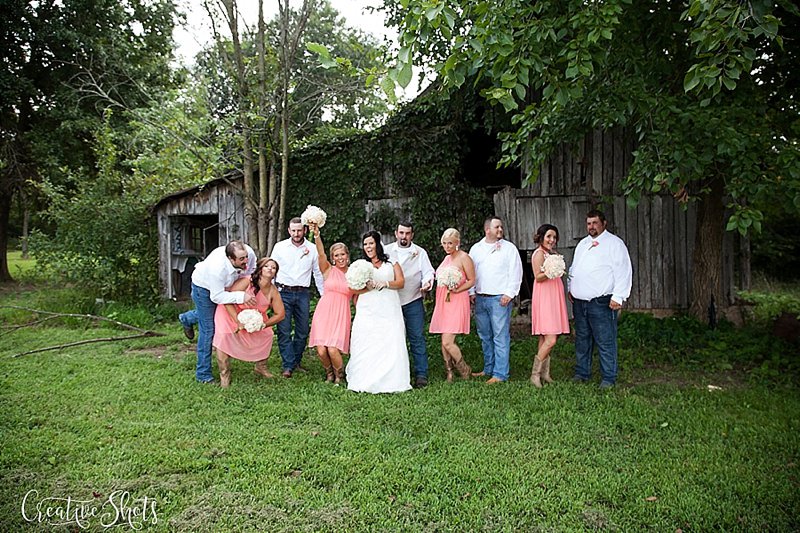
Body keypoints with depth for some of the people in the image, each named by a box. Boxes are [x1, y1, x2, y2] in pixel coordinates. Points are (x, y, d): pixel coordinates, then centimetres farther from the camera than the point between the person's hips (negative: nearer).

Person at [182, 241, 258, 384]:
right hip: (204, 287, -6)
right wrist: (241, 297, -44)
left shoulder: (249, 253, -30)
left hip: (225, 285, 7)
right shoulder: (218, 267, -45)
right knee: (208, 330, -5)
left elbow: (251, 271, -6)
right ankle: (203, 374, 6)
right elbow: (216, 296, -37)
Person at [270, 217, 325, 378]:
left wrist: (324, 295, 10)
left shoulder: (312, 249, 6)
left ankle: (296, 362, 21)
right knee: (284, 331, -6)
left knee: (303, 331, 6)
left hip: (303, 293, 2)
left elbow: (318, 274, 13)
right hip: (283, 292, -1)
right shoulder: (280, 247, 4)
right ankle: (288, 366, -1)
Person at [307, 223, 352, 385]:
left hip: (341, 315, 0)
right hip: (324, 312, 0)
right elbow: (321, 254, -14)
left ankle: (339, 376, 16)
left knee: (333, 350, -14)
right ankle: (329, 374, 23)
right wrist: (317, 235, -29)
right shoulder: (328, 270, 6)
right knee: (321, 350, -8)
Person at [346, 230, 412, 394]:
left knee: (391, 345, -9)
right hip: (367, 312, 1)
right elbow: (353, 290, 7)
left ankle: (390, 382, -5)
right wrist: (367, 287, -12)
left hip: (389, 311, -1)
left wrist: (386, 284, -14)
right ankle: (367, 381, -2)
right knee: (366, 347, -6)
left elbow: (401, 282, 3)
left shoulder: (391, 262, 13)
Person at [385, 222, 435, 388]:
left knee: (417, 338, -4)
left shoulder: (420, 252, 7)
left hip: (413, 301, -1)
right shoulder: (386, 251, 8)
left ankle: (421, 375, 2)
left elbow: (428, 271, 4)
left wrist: (427, 282, -18)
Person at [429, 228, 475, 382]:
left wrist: (456, 290, -19)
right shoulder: (447, 258, 17)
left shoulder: (464, 257, -6)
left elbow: (471, 281, -7)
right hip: (442, 302, 8)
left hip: (456, 302, -8)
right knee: (444, 341, 7)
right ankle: (449, 373, 16)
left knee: (447, 342, -12)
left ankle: (465, 369, 9)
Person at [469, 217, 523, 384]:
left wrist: (509, 293, -9)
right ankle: (488, 369, 25)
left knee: (500, 337, -5)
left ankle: (500, 374, -1)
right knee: (485, 336, 13)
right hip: (480, 298, 5)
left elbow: (516, 273, -2)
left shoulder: (509, 248, 1)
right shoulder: (476, 248, 12)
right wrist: (471, 292, 5)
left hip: (500, 298, -4)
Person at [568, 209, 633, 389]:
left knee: (605, 341, -4)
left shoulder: (614, 243, -3)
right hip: (579, 301, 7)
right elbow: (573, 269, 28)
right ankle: (581, 373, 24)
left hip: (601, 303, -7)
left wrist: (618, 297, -16)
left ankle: (608, 378, 5)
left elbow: (623, 272, -10)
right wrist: (571, 289, 18)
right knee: (582, 340, 13)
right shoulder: (582, 244, 19)